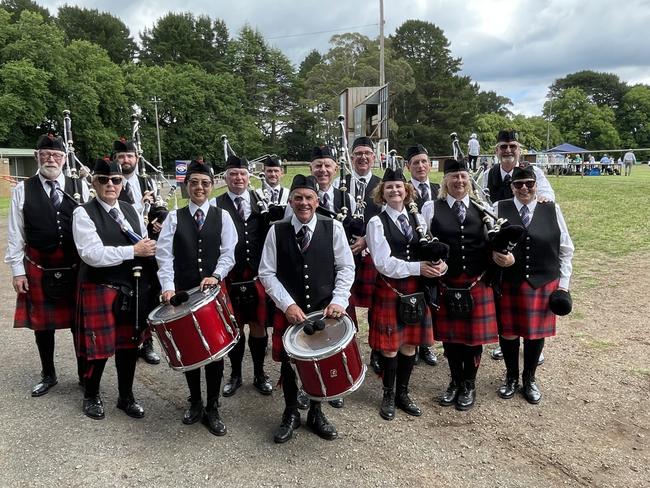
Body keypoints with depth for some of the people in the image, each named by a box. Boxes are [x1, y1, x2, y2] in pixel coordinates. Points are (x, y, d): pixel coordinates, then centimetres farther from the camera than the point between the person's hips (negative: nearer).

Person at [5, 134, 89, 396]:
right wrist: (17, 271, -2)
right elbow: (15, 234, 1)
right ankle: (48, 375, 32)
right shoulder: (23, 190, 0)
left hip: (76, 270, 0)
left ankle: (85, 374, 27)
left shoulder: (80, 187, 0)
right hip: (39, 271, 0)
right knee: (42, 325, 13)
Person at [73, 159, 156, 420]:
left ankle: (126, 396, 31)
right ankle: (91, 395, 31)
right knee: (100, 347, 6)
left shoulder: (130, 210, 10)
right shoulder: (84, 213, -9)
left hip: (133, 288, 5)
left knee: (129, 344, 13)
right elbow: (92, 254, -21)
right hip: (100, 289, -5)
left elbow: (145, 246, 14)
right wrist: (133, 251, -21)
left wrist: (150, 247, -8)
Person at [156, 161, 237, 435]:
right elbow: (164, 255, -3)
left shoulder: (222, 216, 4)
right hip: (183, 292, 1)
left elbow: (229, 253, -2)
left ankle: (212, 408, 16)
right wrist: (168, 286, -15)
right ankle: (195, 402, 29)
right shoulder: (174, 217, 5)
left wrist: (215, 275, -18)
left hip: (214, 291, -1)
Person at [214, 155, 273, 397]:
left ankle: (259, 374, 28)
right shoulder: (217, 206, 0)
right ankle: (235, 375, 29)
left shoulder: (261, 201, 6)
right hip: (231, 278, -1)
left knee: (259, 325, 11)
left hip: (258, 276, 1)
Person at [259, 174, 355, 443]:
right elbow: (267, 273, -4)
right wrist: (287, 304, -13)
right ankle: (291, 414, 34)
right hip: (288, 311, 0)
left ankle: (316, 413, 34)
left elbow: (346, 268, -1)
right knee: (288, 363, 11)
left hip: (325, 310, 0)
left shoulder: (333, 228, -4)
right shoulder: (277, 231, -4)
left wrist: (338, 301, -13)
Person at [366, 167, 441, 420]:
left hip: (415, 288, 5)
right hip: (389, 289, -4)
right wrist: (418, 268, -19)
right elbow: (383, 262, -15)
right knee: (390, 346, 4)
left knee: (410, 344, 11)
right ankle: (389, 395, 24)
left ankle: (403, 393, 28)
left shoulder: (415, 219, 10)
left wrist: (440, 265, -13)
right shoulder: (377, 222, -7)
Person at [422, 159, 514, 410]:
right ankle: (455, 382, 32)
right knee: (449, 334, 11)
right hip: (445, 284, -1)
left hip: (477, 284, 1)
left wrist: (502, 255, -12)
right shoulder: (431, 208, 0)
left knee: (474, 334, 8)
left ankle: (469, 385, 29)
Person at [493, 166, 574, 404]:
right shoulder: (499, 209, -2)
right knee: (508, 331, 9)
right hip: (508, 284, 0)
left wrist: (563, 283, 2)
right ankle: (511, 377, 33)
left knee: (536, 333, 11)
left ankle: (529, 379, 33)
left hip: (543, 284, 1)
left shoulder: (552, 210, 1)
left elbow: (565, 249, 5)